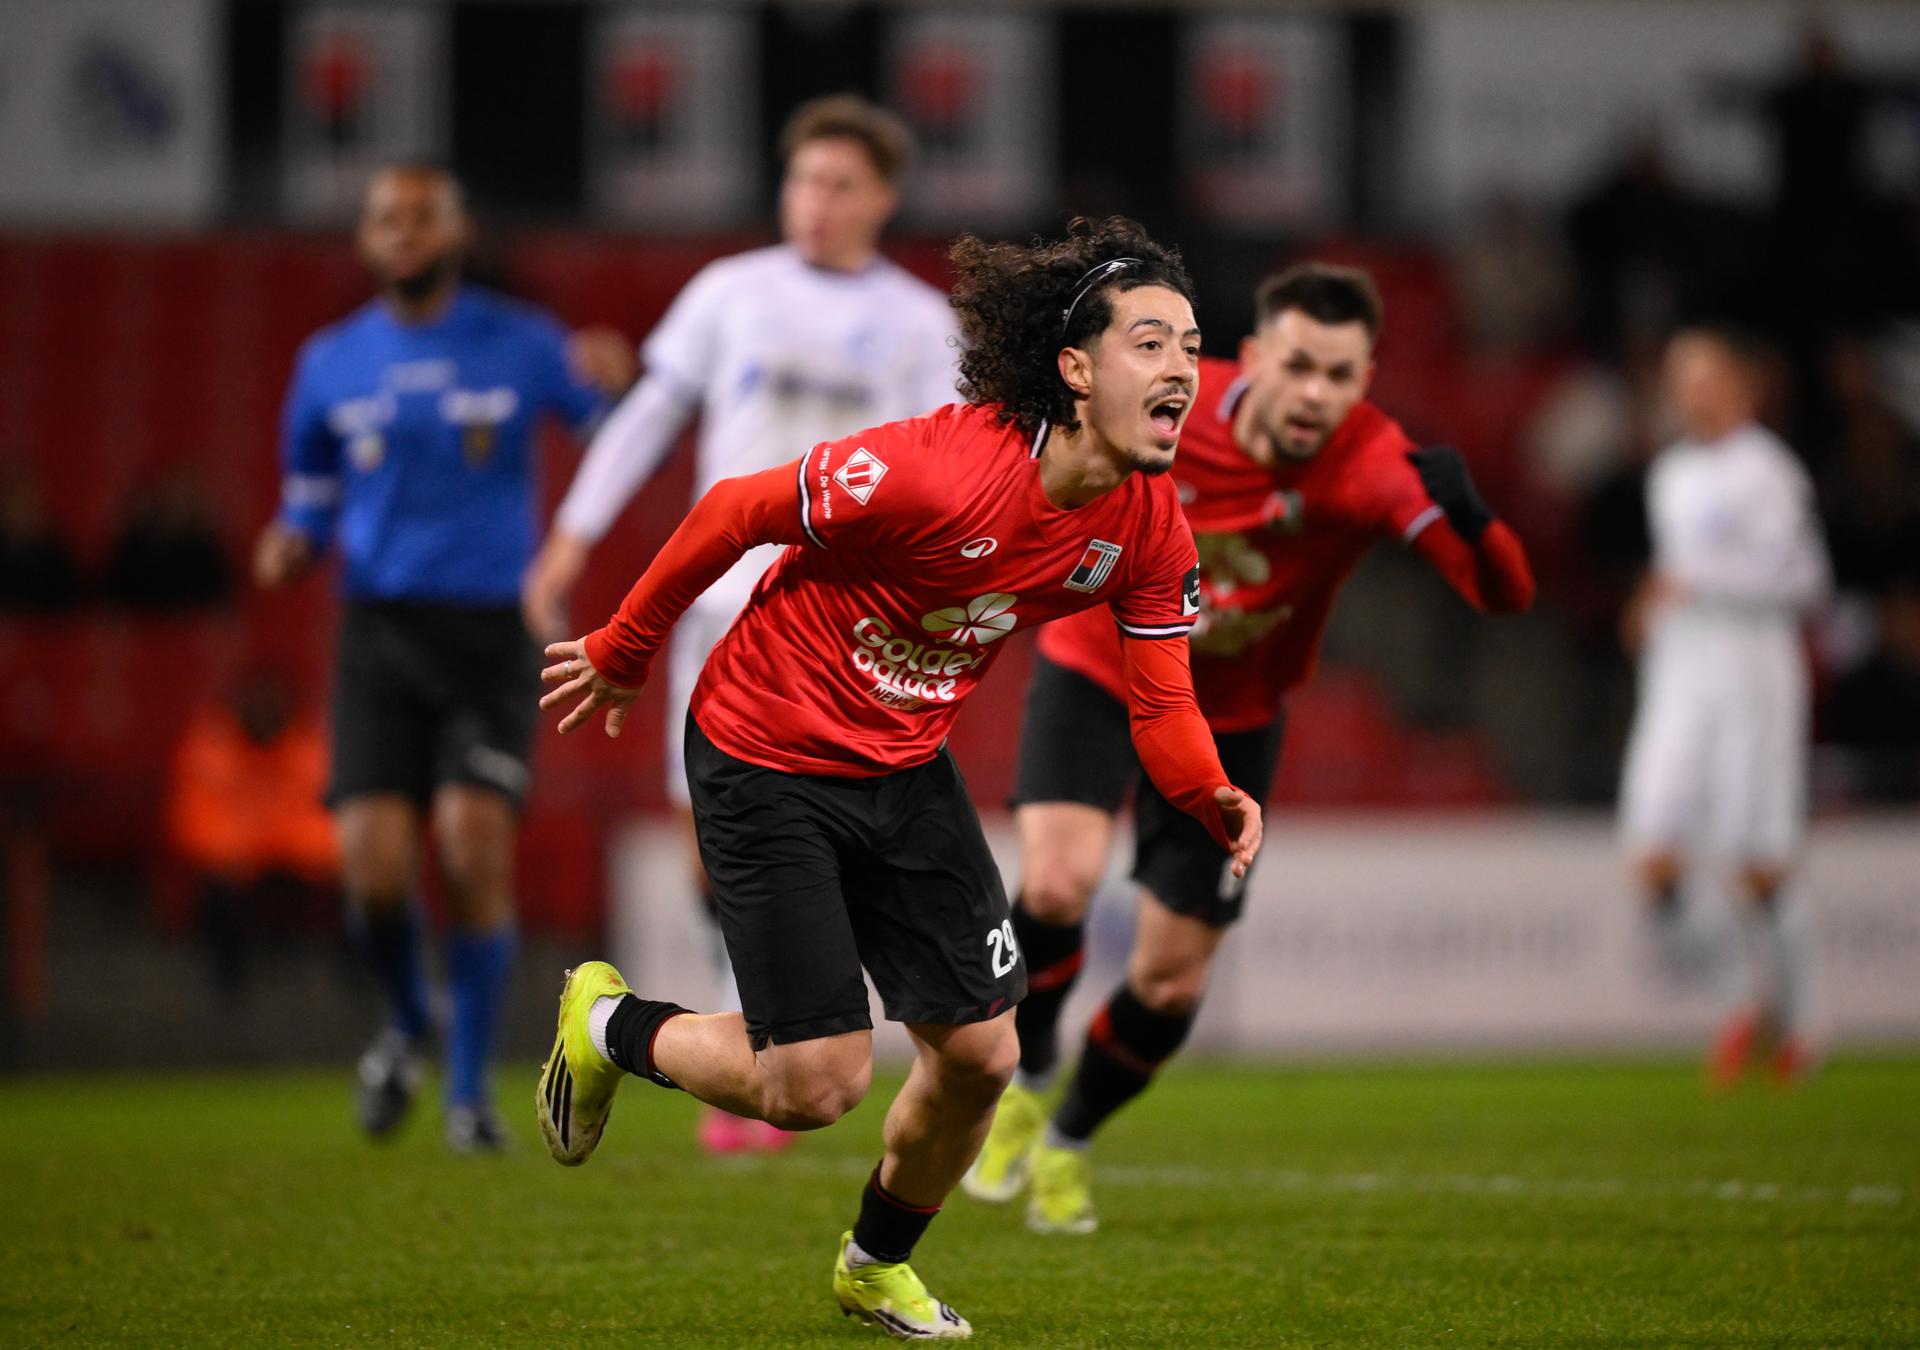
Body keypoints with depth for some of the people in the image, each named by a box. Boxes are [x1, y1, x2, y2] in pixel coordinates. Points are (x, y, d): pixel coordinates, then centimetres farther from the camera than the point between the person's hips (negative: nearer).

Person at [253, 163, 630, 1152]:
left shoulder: (520, 347, 3)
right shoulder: (330, 363, 9)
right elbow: (312, 495, 18)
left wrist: (612, 383, -19)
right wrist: (292, 544, -5)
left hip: (491, 632, -1)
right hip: (379, 632, 1)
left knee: (475, 850, -15)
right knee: (374, 870, -11)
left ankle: (469, 1086, 3)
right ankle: (408, 1024, 22)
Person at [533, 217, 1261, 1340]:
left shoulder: (1151, 530, -10)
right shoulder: (935, 471, -32)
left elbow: (1163, 702, -3)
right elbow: (734, 511, -20)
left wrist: (1212, 796, -26)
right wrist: (624, 651, -7)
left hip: (906, 765, 7)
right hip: (766, 757, -6)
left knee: (980, 1056, 3)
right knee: (818, 1082, -9)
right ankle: (607, 1025, 22)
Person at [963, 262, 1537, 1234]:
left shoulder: (1375, 468, -27)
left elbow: (1505, 594, -38)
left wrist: (1466, 516, -57)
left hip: (1230, 721, 1)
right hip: (1098, 672, -1)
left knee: (1172, 981, 2)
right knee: (1060, 881, -26)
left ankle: (1069, 1142, 31)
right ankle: (1024, 1079, 3)